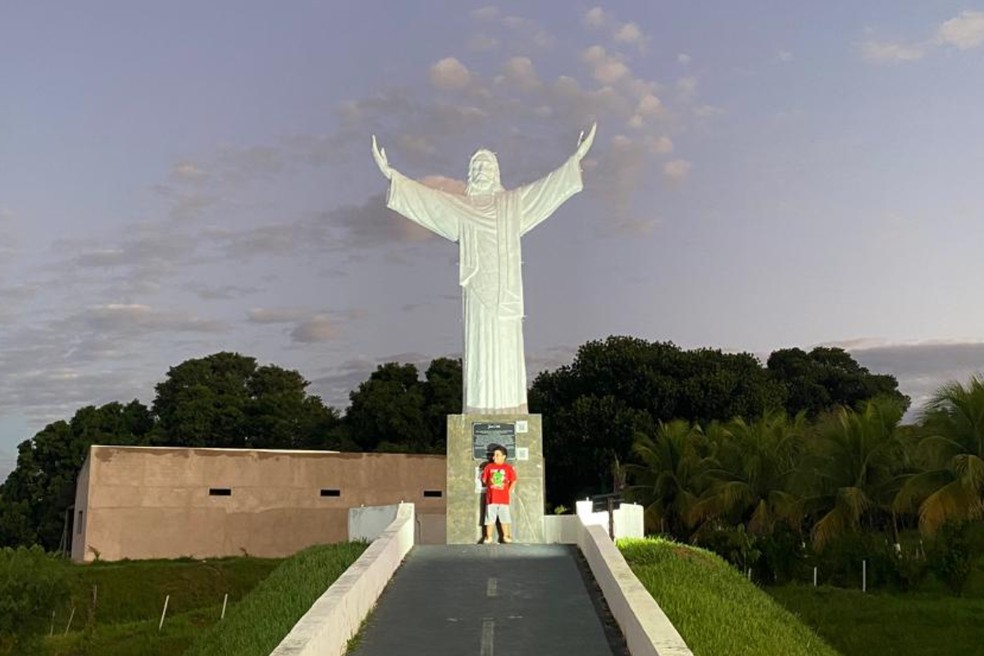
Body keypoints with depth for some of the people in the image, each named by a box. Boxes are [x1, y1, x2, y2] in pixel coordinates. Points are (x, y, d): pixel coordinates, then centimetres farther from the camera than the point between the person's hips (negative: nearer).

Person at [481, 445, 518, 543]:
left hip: (504, 498, -1)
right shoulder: (489, 467, 3)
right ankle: (488, 537, 11)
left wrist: (509, 492, 3)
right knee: (490, 518, 4)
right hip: (491, 498, 1)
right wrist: (489, 487, 5)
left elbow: (513, 481, 6)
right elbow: (484, 480, 10)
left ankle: (506, 536, 16)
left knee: (504, 517, 5)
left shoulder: (508, 468, 0)